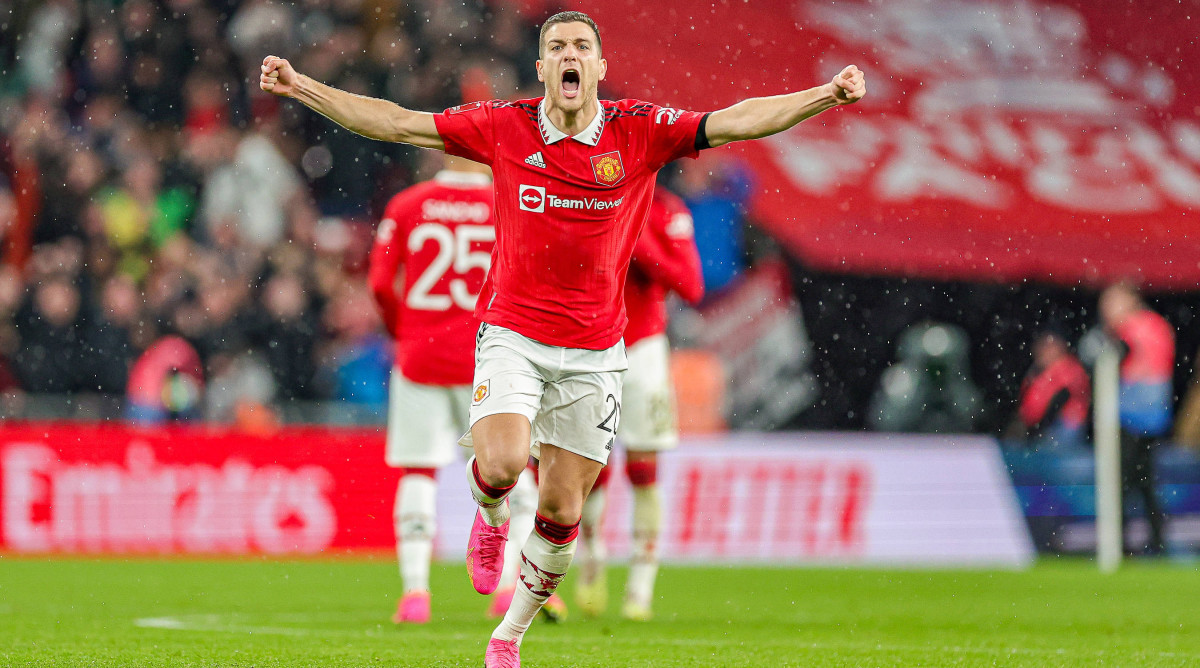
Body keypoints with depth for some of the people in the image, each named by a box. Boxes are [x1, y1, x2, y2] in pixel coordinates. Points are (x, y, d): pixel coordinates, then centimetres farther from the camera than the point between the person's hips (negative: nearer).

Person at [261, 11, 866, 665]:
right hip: (511, 333, -1)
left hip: (593, 352, 1)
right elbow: (399, 123, 0)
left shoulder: (640, 131, -4)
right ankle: (490, 515, 13)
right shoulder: (504, 127, -3)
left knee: (561, 512, 3)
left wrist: (827, 94, -22)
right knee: (500, 463, -25)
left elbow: (736, 121, -10)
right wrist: (303, 88, -6)